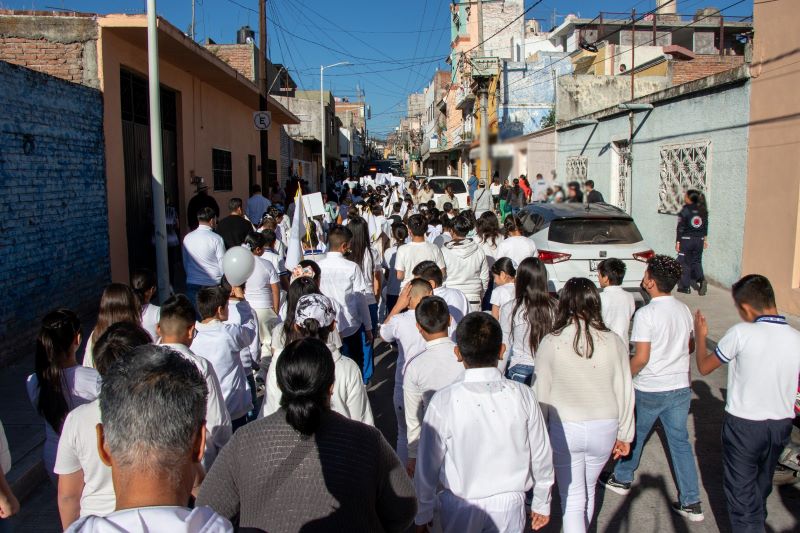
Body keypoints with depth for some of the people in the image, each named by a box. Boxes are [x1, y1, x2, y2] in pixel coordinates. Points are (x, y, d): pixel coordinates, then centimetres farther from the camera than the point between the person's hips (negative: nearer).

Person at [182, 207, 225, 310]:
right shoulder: (216, 239, -11)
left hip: (192, 283, 4)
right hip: (213, 284, -4)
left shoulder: (187, 238, 3)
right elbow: (223, 264, -7)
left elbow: (185, 262, 12)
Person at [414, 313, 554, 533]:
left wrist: (423, 514, 4)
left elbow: (428, 464, -12)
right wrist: (541, 504, 12)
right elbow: (541, 456, -5)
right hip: (510, 505, 1)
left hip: (459, 508, 0)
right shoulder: (523, 396, -16)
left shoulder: (443, 402, -21)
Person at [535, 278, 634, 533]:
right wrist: (624, 435, 11)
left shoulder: (550, 343, -15)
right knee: (589, 489, 26)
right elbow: (625, 392, -2)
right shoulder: (613, 342, -10)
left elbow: (541, 395, -8)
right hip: (604, 428, 3)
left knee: (572, 498, 11)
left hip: (564, 429, -3)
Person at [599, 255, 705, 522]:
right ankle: (691, 503, 15)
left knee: (634, 435, 16)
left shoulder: (646, 314, -20)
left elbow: (641, 357, -21)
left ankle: (621, 479, 35)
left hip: (649, 390, -5)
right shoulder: (684, 310, 1)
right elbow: (690, 346, 14)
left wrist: (624, 377, -6)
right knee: (680, 442, 12)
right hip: (680, 388, 5)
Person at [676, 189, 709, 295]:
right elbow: (705, 226, 11)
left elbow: (680, 228, -10)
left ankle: (685, 286, 6)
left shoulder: (685, 211, -10)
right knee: (697, 262, 14)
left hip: (686, 240, -5)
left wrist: (678, 242, -6)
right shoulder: (703, 211, 6)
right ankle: (702, 279, -9)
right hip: (699, 240, 5)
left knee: (684, 263, 4)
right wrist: (705, 239, 18)